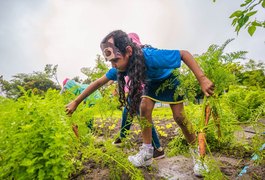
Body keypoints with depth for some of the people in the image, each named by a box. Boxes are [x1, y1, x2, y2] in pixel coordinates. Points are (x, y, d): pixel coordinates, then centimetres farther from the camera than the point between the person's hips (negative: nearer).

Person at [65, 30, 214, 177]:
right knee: (144, 108, -12)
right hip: (152, 83, 5)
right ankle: (147, 153, 3)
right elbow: (99, 82, -15)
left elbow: (184, 54, -37)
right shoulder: (122, 65, -24)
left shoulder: (151, 56, -44)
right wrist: (76, 102, -12)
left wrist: (202, 79, -47)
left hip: (168, 80, -5)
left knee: (179, 117, -8)